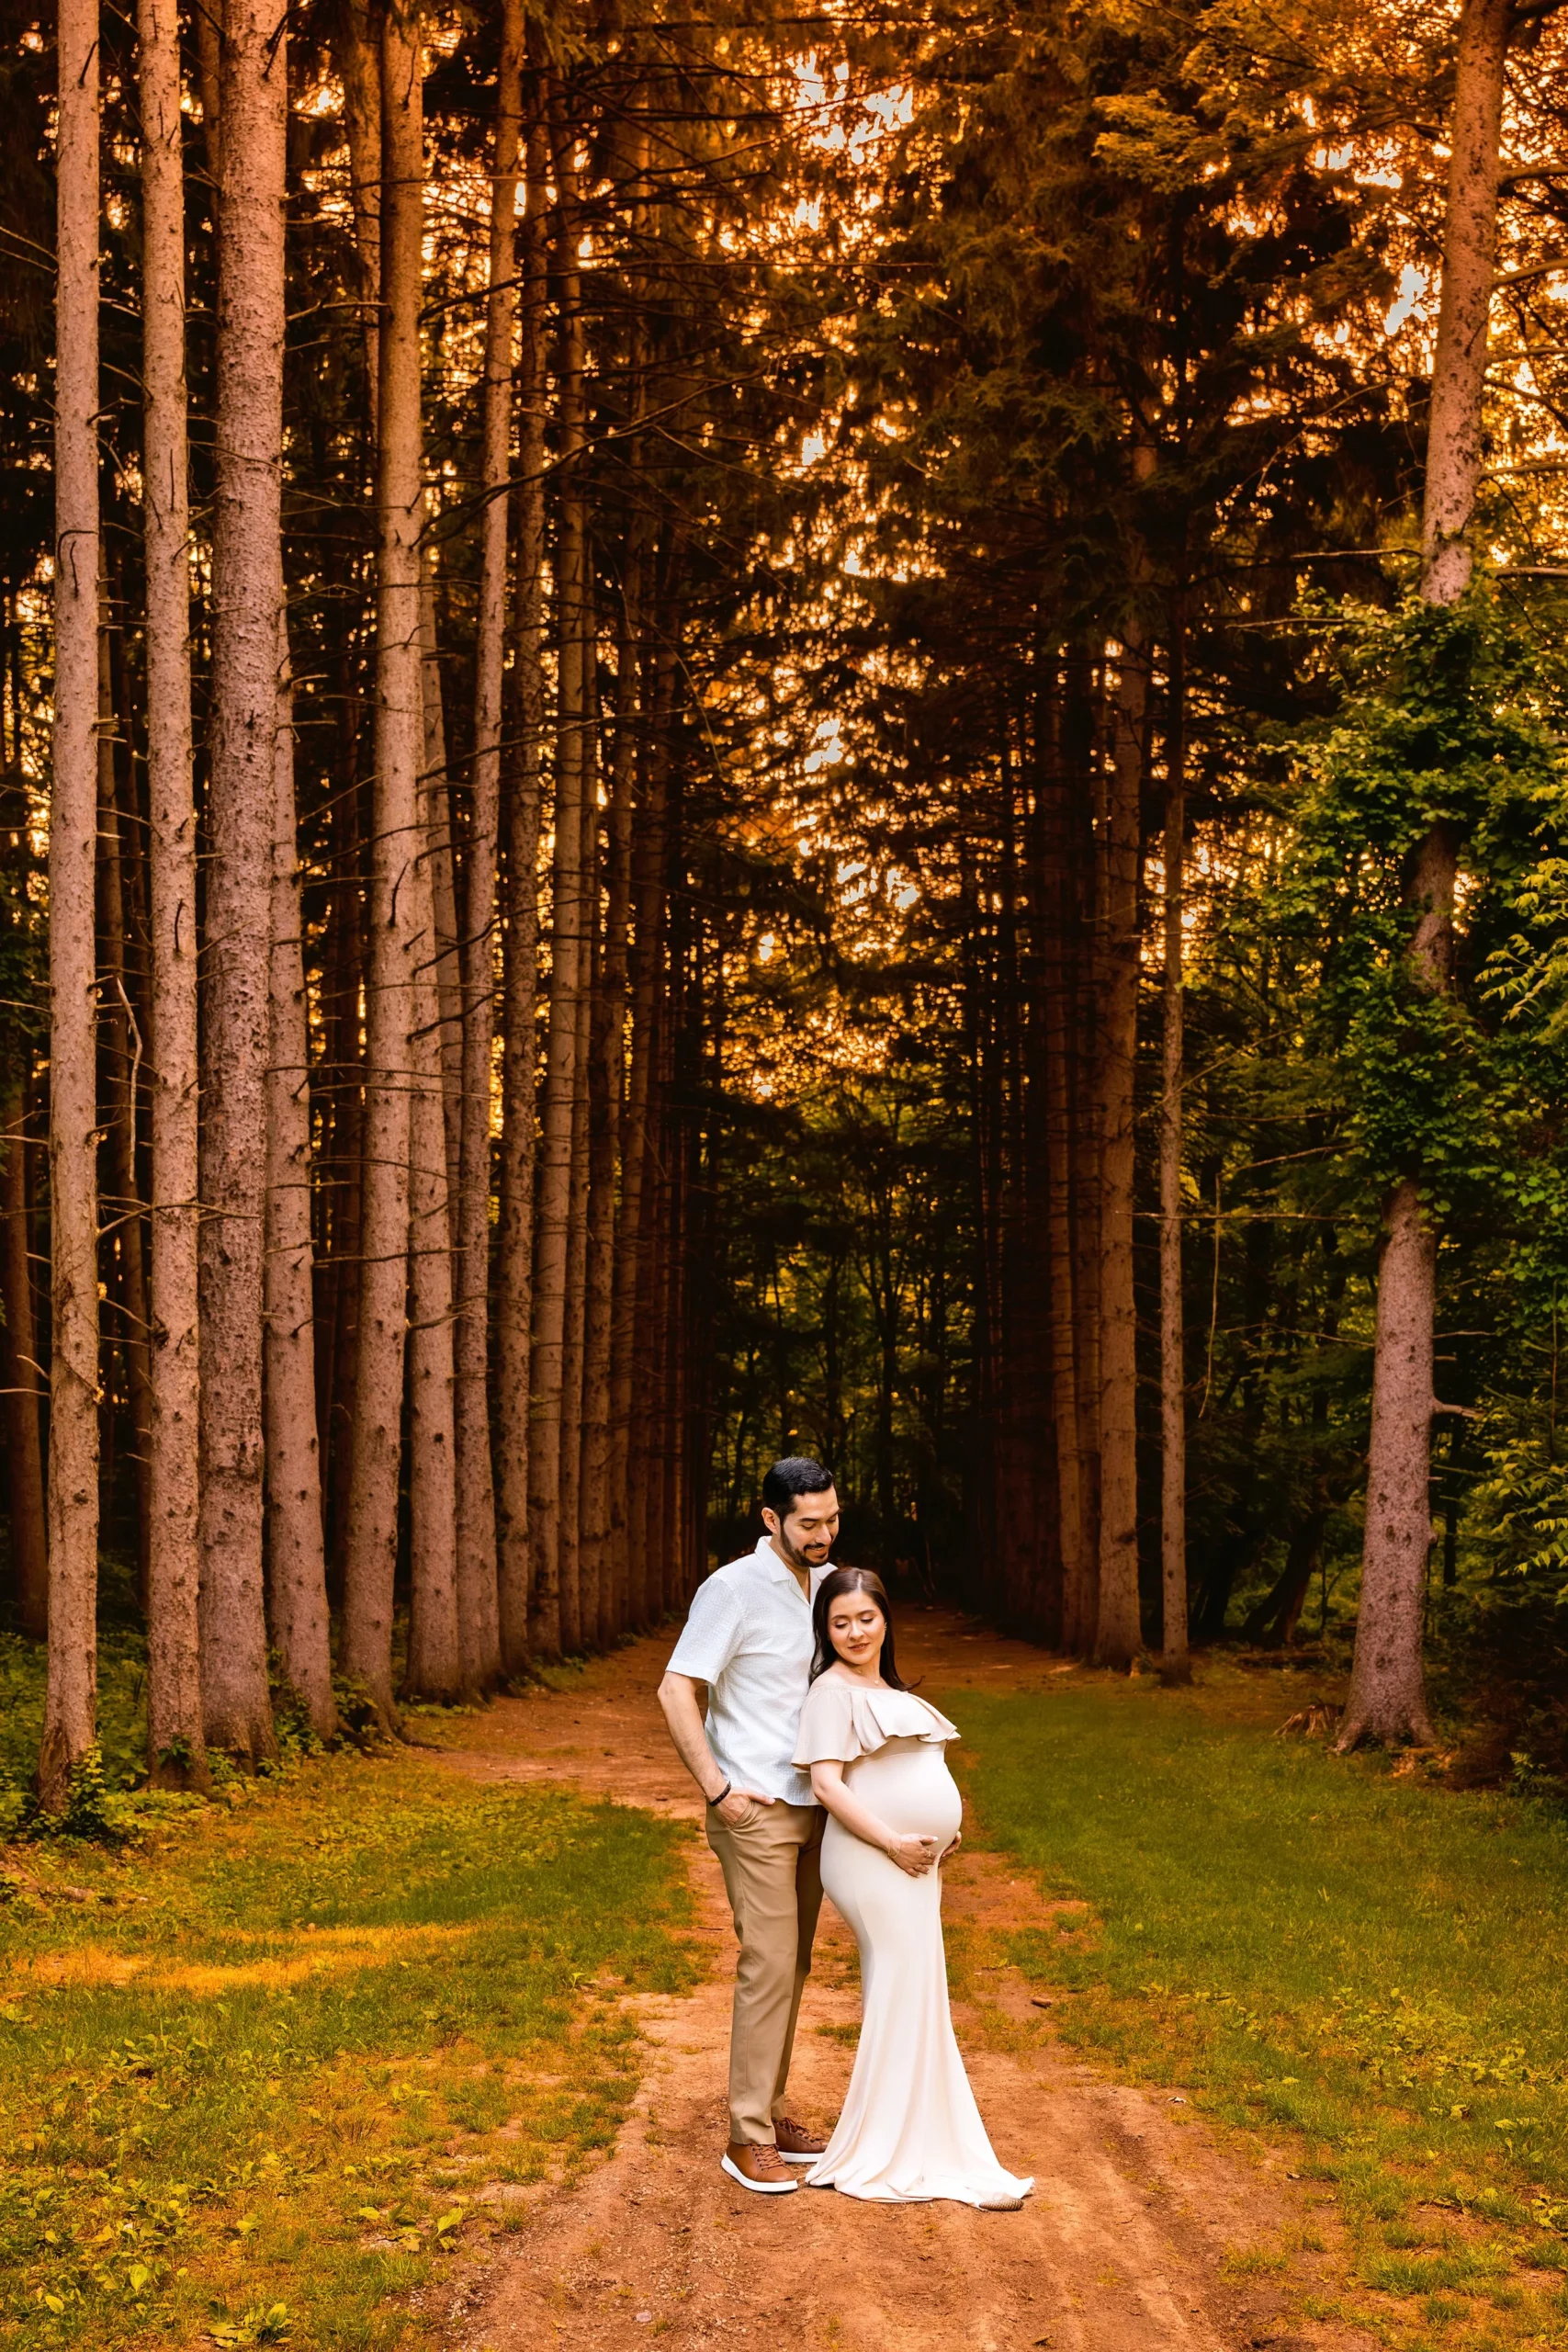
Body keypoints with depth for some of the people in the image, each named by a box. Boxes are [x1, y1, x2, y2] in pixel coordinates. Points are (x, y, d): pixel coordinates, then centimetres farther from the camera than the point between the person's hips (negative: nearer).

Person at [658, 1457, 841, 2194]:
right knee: (769, 1965, -9)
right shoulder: (733, 1589, -14)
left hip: (811, 1808, 7)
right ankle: (748, 2139, -3)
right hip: (756, 1811, -7)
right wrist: (717, 1790, -18)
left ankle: (769, 2111, 22)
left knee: (791, 1967, 12)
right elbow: (676, 1692, -17)